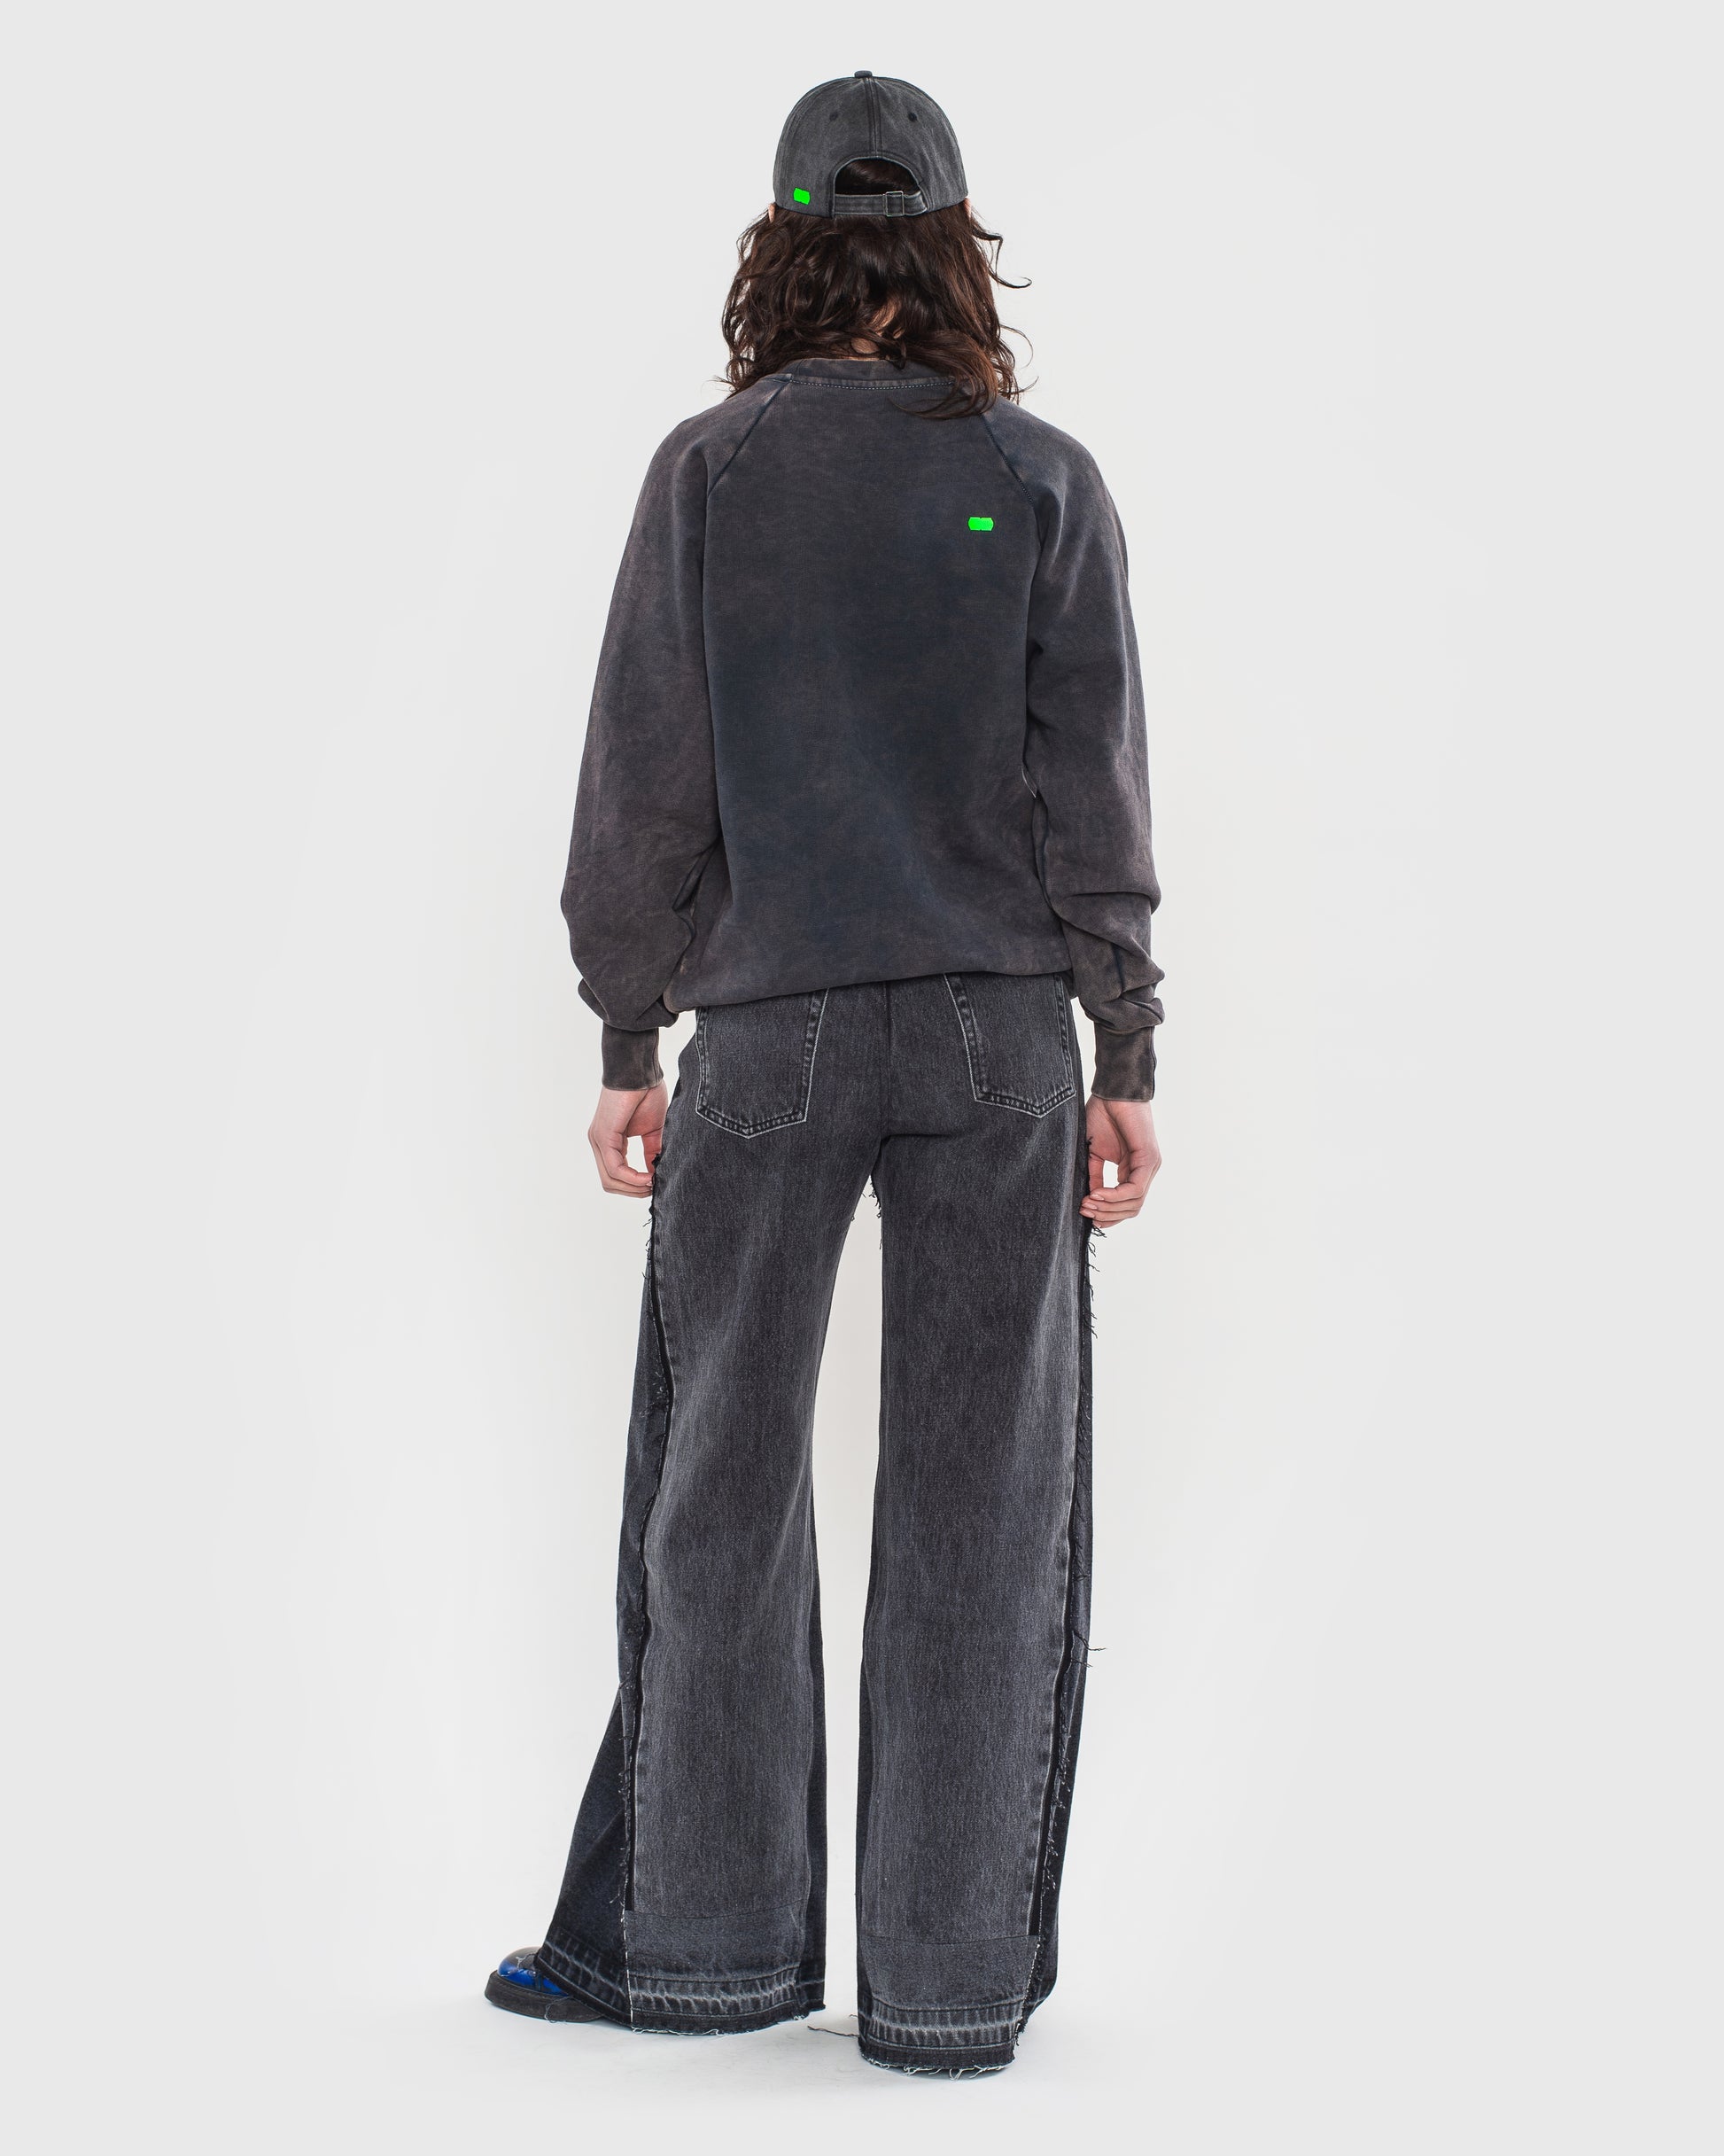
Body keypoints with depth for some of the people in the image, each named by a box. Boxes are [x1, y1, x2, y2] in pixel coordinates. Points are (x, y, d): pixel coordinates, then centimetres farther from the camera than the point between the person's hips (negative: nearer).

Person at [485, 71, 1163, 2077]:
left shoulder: (710, 471, 2)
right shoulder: (1041, 480, 2)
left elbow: (645, 777, 0)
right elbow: (1091, 787, -1)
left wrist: (626, 1043, 7)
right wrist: (1125, 1056, 4)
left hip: (770, 1030, 0)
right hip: (996, 1031, 0)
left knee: (721, 1480, 10)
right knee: (976, 1496, 3)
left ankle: (708, 1931, 17)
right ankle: (949, 1977, 7)